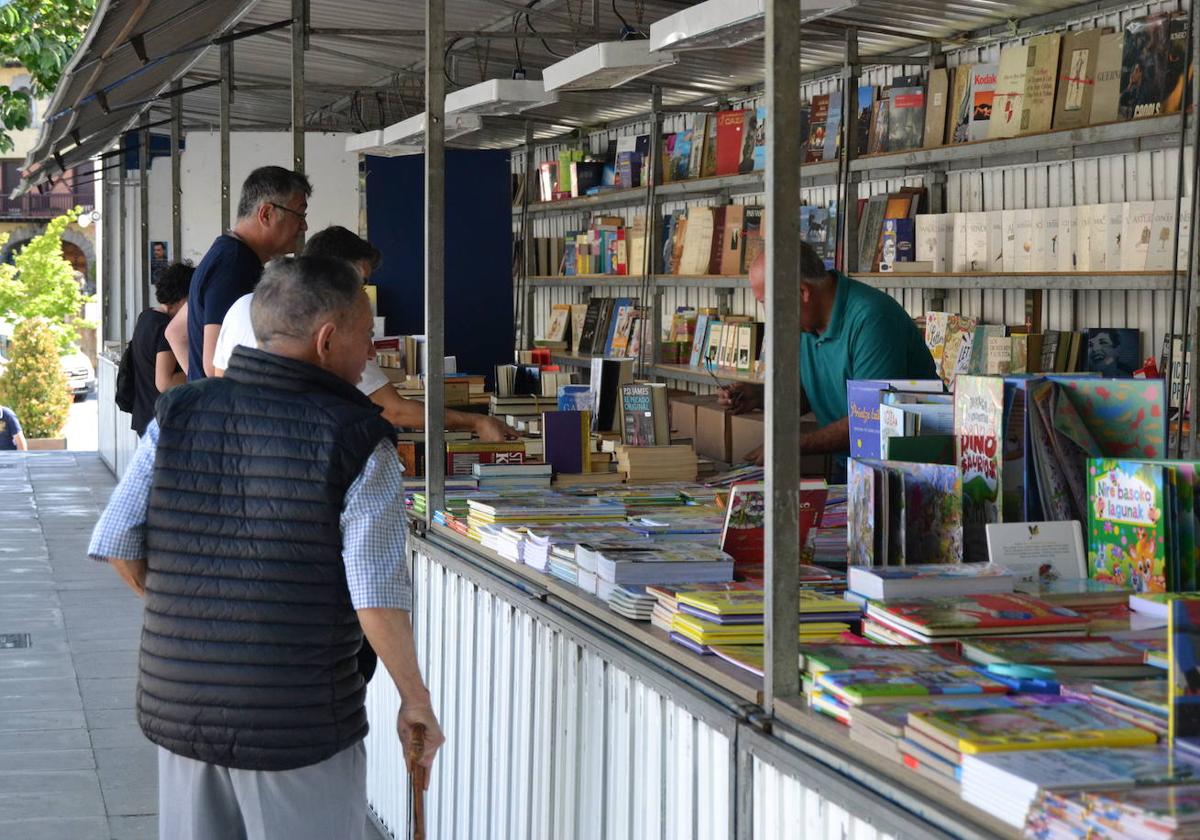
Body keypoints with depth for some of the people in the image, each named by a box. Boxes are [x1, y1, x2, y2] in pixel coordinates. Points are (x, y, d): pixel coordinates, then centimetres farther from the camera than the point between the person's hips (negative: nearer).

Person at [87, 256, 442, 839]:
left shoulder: (177, 416, -1)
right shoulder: (358, 443, -13)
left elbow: (118, 547, 0)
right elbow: (378, 598, -17)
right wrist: (416, 702, -4)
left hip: (176, 710, 4)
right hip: (296, 727, -4)